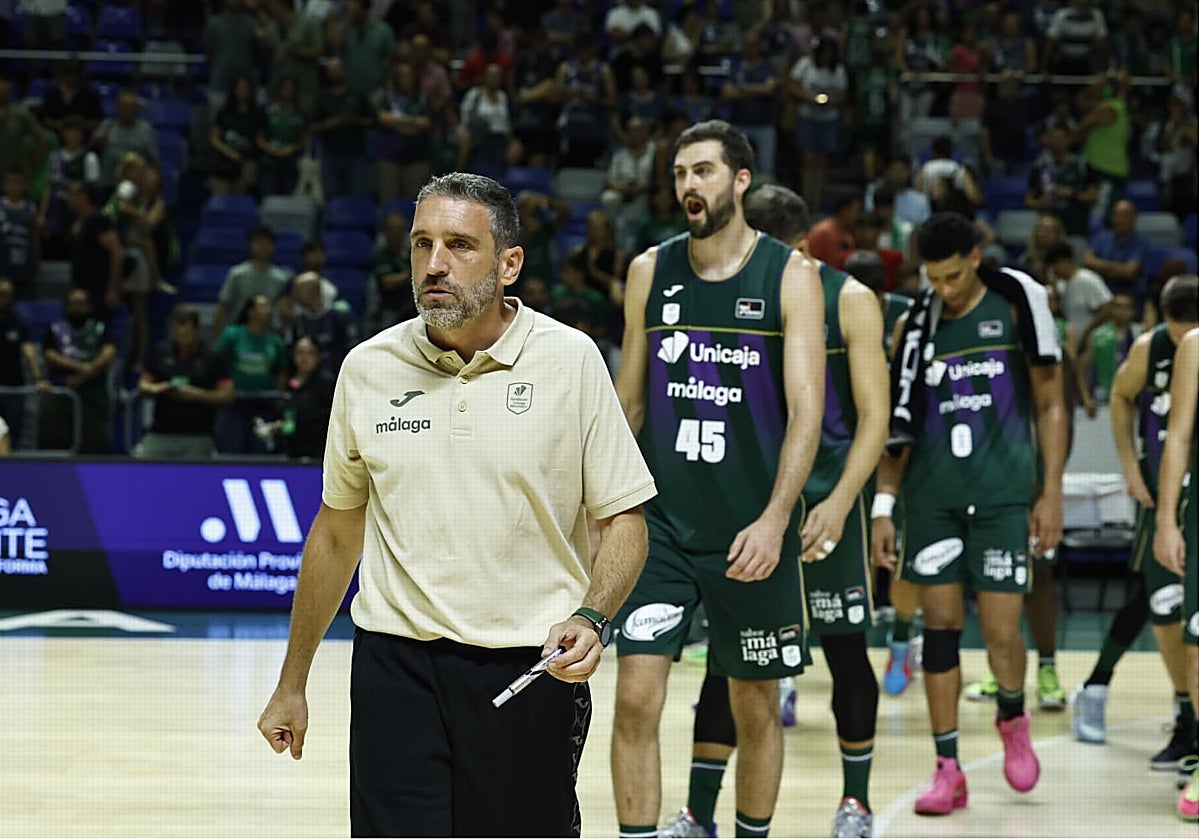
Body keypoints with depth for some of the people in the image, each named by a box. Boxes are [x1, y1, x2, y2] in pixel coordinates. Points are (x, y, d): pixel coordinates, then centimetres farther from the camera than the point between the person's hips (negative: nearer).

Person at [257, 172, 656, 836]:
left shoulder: (570, 361, -2)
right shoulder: (367, 369, 5)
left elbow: (623, 517, 2)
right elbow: (337, 531, 15)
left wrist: (592, 619, -18)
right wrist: (292, 683, 18)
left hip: (531, 672, -1)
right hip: (396, 664, 1)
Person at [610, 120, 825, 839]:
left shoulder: (790, 275, -5)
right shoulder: (651, 271, 6)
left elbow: (806, 407, -11)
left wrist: (775, 520, -21)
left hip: (751, 530, -2)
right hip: (660, 519, 2)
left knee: (756, 707, 9)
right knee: (636, 695, -9)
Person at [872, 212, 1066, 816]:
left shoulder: (1017, 305, -1)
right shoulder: (916, 325, 7)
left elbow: (1050, 406, 2)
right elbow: (900, 423, 11)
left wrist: (1052, 493, -3)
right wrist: (883, 507, 5)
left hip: (1003, 492, -3)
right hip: (932, 493, 3)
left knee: (1001, 631, -5)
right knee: (939, 624, 1)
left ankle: (1012, 718, 28)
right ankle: (948, 770, 7)